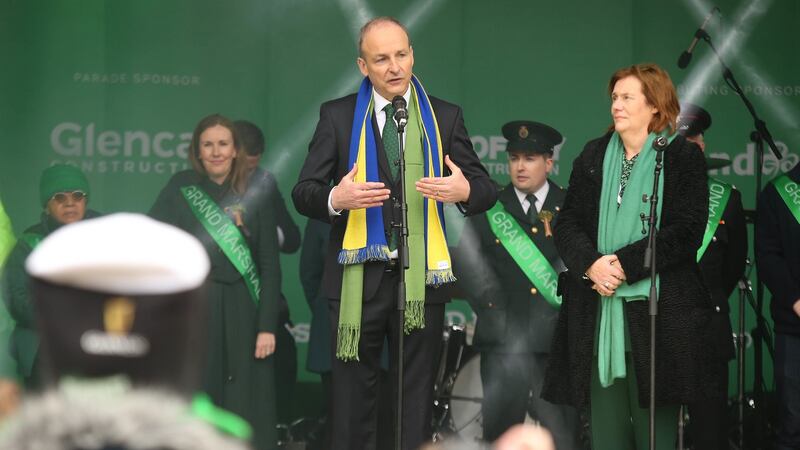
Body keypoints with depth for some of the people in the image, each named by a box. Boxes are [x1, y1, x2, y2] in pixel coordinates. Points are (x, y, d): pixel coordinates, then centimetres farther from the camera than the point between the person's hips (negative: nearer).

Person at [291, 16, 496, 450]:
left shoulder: (445, 117, 6)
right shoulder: (337, 116, 2)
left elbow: (486, 190, 4)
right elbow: (303, 193, -1)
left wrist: (465, 191, -20)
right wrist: (335, 199, -24)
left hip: (421, 276, 1)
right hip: (358, 277, -1)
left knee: (417, 394, 8)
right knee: (352, 392, 6)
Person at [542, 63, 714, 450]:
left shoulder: (683, 157, 1)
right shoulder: (593, 156, 15)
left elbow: (686, 230, -9)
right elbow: (567, 224, 9)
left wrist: (624, 264, -15)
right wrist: (592, 264, -10)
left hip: (656, 313, -4)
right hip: (597, 315, 4)